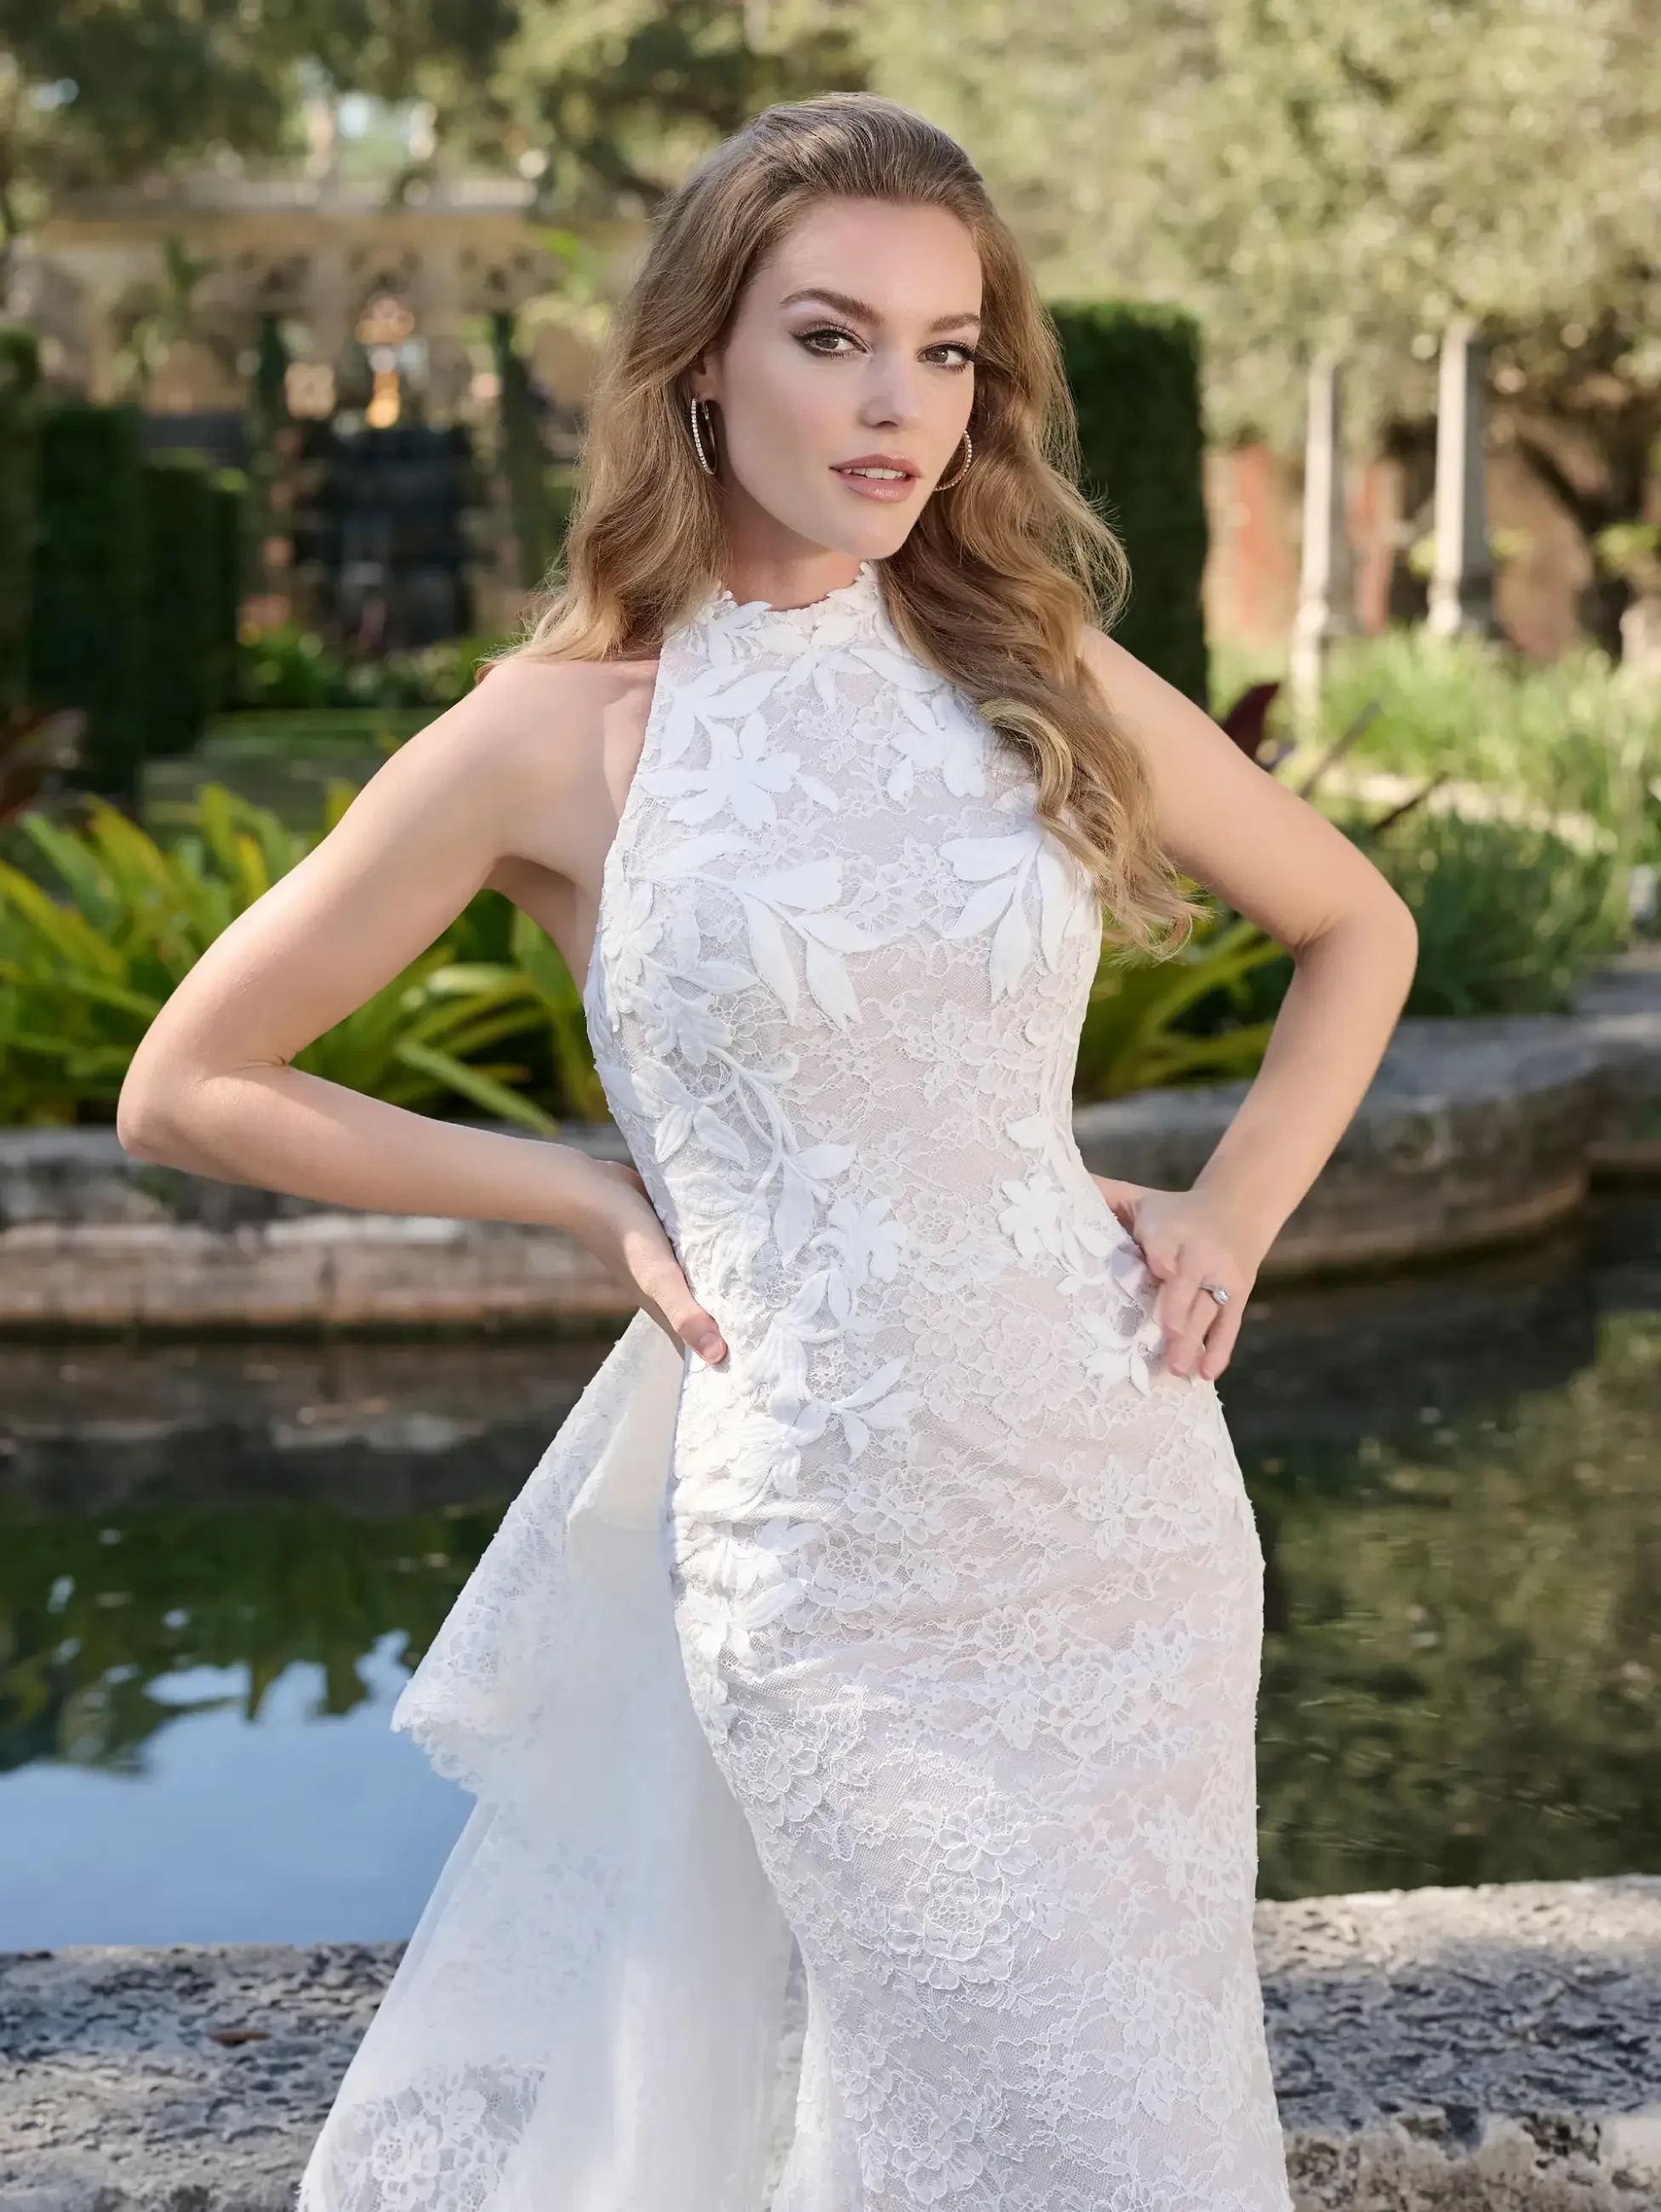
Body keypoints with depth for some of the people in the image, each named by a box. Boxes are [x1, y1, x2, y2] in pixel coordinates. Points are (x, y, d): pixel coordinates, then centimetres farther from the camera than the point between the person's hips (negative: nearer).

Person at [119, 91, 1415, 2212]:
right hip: (842, 1582, -4)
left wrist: (1235, 1212, 5)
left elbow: (1356, 927, 20)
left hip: (1139, 1508, 4)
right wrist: (598, 1196, -2)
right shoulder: (560, 735, -5)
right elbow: (186, 1087, 1)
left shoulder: (1042, 673, 4)